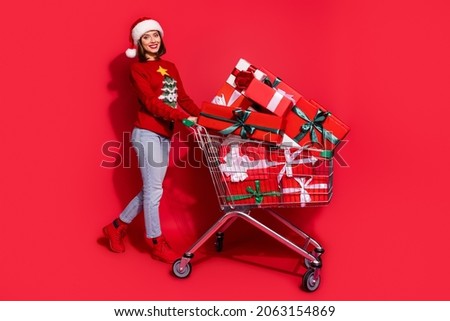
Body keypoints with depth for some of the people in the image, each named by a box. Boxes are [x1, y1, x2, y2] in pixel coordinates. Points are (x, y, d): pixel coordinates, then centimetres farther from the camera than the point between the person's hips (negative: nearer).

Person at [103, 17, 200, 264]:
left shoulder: (170, 67, 18)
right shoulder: (137, 68, -3)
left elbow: (183, 98, 14)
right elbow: (151, 103, -13)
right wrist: (184, 118, -22)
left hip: (165, 135, 7)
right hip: (148, 134, -7)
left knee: (151, 190, 12)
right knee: (154, 190, -2)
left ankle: (117, 227, 28)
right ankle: (157, 244, 11)